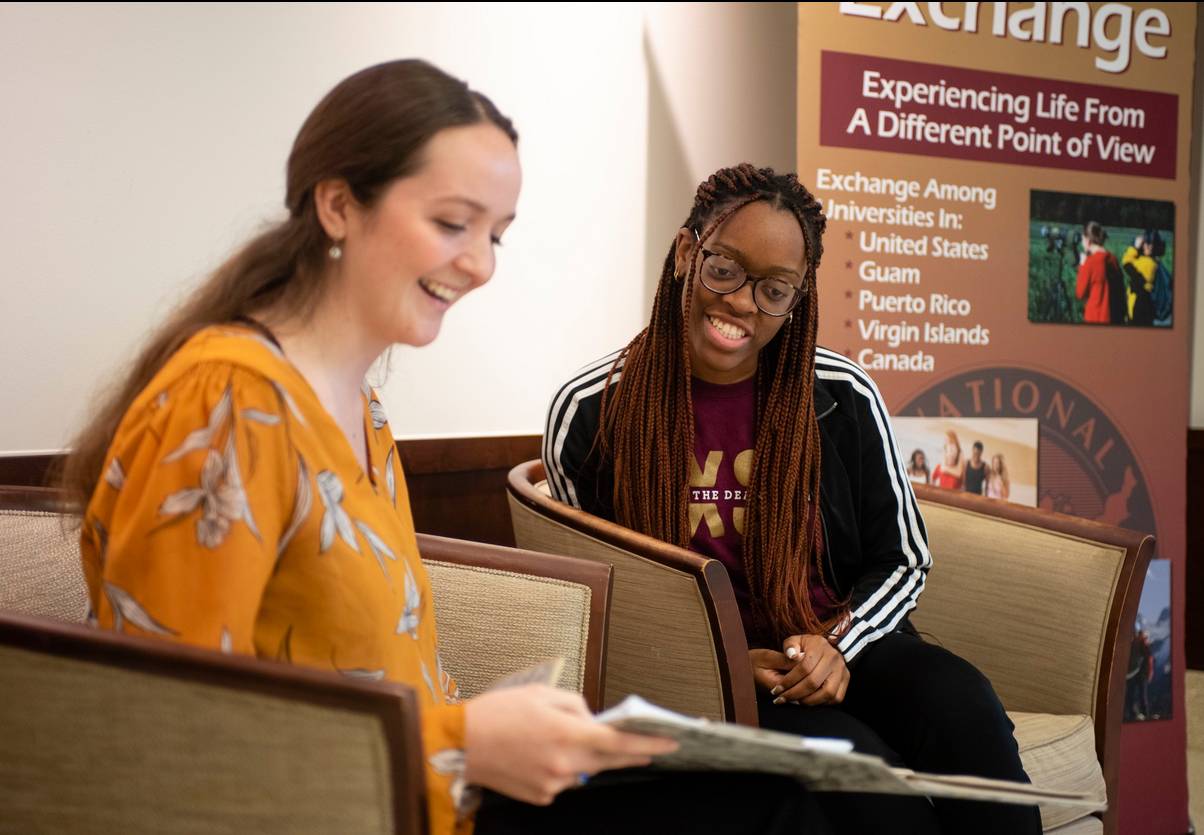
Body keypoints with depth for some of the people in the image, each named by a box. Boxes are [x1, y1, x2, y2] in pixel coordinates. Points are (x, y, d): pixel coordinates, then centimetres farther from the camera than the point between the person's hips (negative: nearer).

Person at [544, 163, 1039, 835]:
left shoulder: (844, 395, 0)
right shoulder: (589, 413, -3)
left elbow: (903, 562, 10)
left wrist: (838, 642, -11)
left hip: (843, 651, 3)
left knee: (962, 705, -31)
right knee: (860, 765, -33)